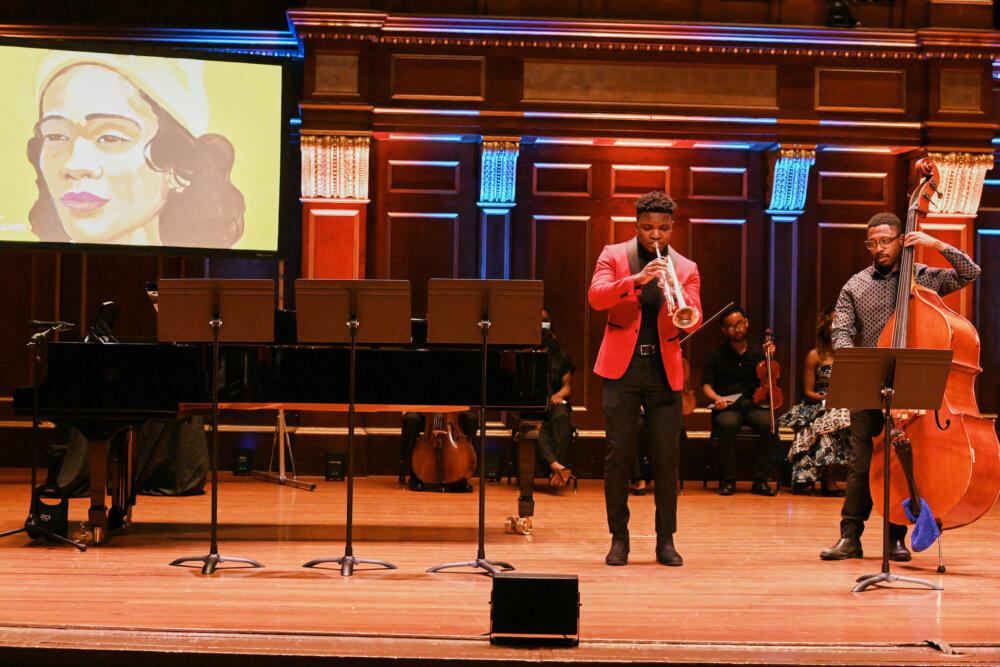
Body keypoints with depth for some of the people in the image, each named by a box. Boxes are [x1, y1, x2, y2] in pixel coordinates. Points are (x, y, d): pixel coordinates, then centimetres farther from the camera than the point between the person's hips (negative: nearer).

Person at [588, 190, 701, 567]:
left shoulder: (685, 268, 11)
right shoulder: (613, 256, 6)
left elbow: (693, 319, -1)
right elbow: (596, 297, -11)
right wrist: (636, 279, -25)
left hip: (664, 370, 1)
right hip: (622, 367, -1)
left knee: (667, 458, 0)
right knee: (618, 455, -1)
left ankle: (666, 540, 10)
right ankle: (619, 538, 8)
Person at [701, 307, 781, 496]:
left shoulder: (758, 353, 13)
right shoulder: (717, 356, 9)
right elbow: (707, 385, 8)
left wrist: (769, 359, -2)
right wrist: (717, 398, -12)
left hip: (753, 406, 2)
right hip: (727, 408, -1)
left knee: (769, 423, -32)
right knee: (728, 424, -37)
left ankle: (760, 481, -20)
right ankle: (728, 480, -23)